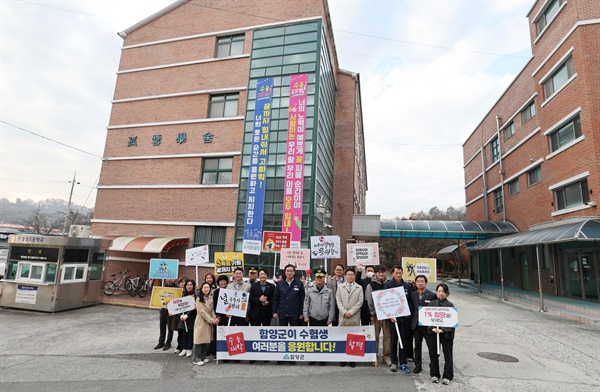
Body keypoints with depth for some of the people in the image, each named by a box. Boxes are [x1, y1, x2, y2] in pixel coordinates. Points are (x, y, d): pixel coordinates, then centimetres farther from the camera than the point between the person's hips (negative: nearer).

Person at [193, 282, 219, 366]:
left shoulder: (211, 298, 9)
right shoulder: (199, 299, -8)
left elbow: (212, 310, 11)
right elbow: (201, 311, -14)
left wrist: (215, 318, -7)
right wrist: (211, 320, -16)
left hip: (210, 322, 5)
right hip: (201, 321, -5)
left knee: (208, 340, 7)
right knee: (199, 340, -3)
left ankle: (203, 356, 20)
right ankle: (197, 359, 6)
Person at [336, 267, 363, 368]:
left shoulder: (359, 288, 8)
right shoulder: (340, 287, 12)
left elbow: (360, 301, 1)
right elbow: (338, 301, 6)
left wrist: (350, 312, -7)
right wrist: (344, 312, -7)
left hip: (354, 317, -1)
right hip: (343, 317, 1)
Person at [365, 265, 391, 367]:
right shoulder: (371, 285, 0)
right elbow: (368, 301, -1)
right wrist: (371, 315, -4)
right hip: (376, 314, -2)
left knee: (387, 336, 6)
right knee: (375, 336, 1)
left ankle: (386, 356, 20)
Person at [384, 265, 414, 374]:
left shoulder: (407, 286, 6)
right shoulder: (388, 285, -3)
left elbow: (410, 301, 11)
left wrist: (408, 312, -4)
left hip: (405, 317, 2)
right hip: (393, 317, -2)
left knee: (404, 340, 6)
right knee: (393, 339, 6)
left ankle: (403, 363, 16)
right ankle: (394, 362, 18)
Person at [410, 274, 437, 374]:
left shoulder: (432, 295, -5)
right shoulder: (412, 294, 5)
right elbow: (411, 309, 7)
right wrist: (411, 322, 0)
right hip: (416, 324, 3)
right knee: (417, 346, 13)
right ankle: (418, 365, 24)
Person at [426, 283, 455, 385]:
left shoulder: (450, 305, -4)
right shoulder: (432, 303, 3)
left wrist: (442, 330, -19)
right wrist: (433, 328, -13)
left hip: (446, 333, -2)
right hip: (432, 332, 2)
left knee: (447, 355, 7)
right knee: (433, 354, 10)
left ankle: (447, 376, 22)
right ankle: (434, 374, 25)